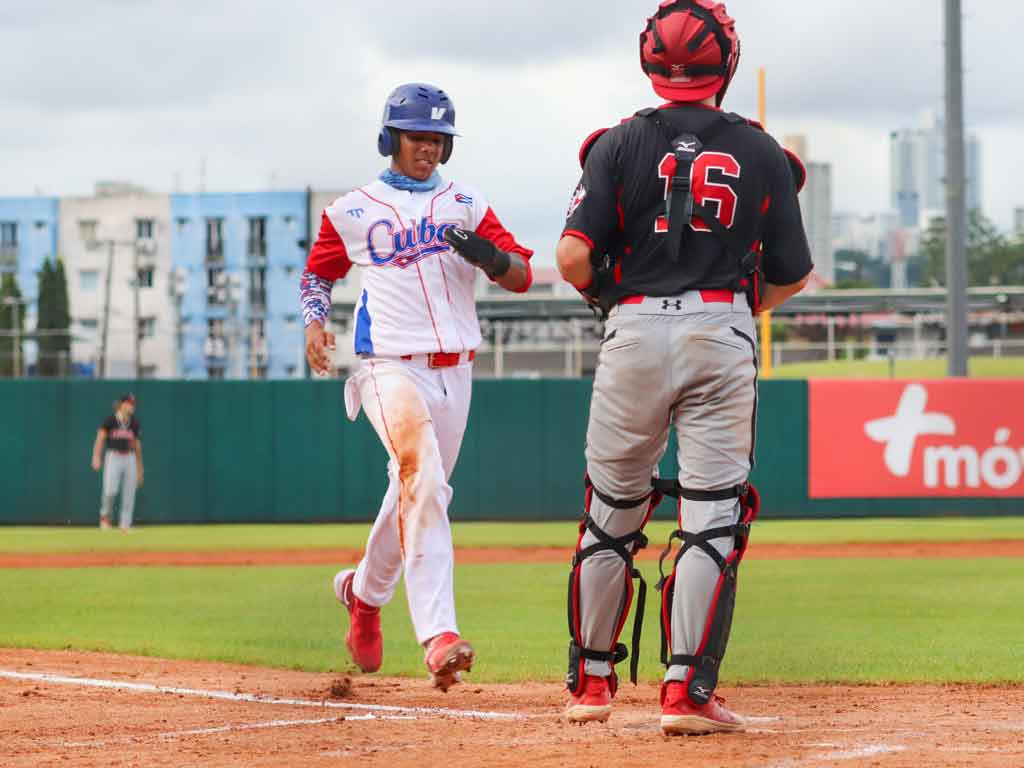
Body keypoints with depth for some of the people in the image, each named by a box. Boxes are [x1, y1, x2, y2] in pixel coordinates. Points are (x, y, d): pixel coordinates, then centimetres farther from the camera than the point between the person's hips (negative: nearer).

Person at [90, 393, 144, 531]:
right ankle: (105, 515, 10)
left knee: (129, 494, -1)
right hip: (113, 457, -4)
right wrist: (96, 457, -20)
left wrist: (140, 469, 17)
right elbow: (100, 438, -6)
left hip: (130, 459, 4)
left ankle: (125, 525, 5)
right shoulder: (110, 420, -2)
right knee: (110, 490, -17)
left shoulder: (135, 424, 10)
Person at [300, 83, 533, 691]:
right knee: (422, 482, -25)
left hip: (453, 372, 4)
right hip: (391, 365, -4)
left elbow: (522, 275, 4)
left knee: (417, 493, 13)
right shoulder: (354, 210, 7)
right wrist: (314, 323, 1)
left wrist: (487, 254, -19)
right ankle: (437, 635, -34)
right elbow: (318, 271, 21)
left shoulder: (466, 206, 11)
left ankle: (365, 590, 41)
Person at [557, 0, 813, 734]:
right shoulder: (762, 154, 4)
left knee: (612, 510, 12)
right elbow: (792, 275, 7)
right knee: (713, 514, 0)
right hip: (724, 336, -1)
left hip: (635, 334, 1)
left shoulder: (621, 144, 0)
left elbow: (574, 258, -9)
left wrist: (606, 293, 12)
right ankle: (687, 688, -8)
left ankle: (590, 680, 19)